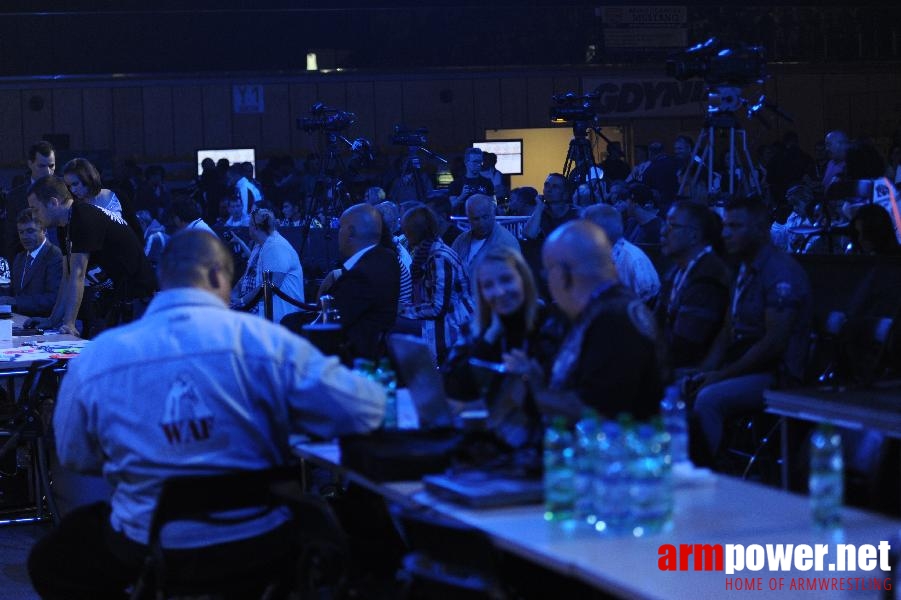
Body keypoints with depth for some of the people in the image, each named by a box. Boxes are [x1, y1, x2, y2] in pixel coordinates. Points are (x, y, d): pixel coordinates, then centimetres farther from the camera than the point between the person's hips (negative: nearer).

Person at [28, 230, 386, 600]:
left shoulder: (94, 358, -7)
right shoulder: (264, 340, -13)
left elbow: (74, 457, 9)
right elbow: (365, 412, -9)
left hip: (150, 549, 1)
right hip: (259, 543, 0)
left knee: (50, 559, 30)